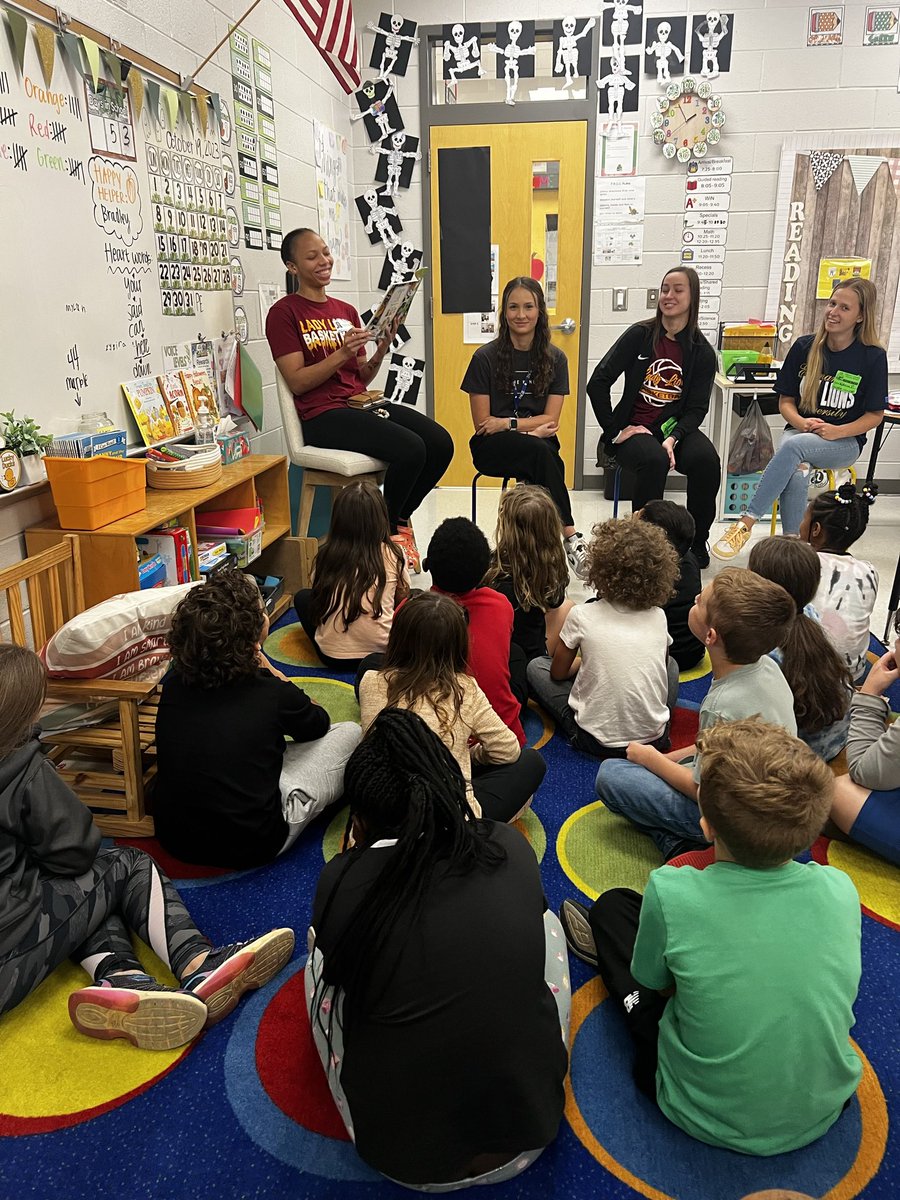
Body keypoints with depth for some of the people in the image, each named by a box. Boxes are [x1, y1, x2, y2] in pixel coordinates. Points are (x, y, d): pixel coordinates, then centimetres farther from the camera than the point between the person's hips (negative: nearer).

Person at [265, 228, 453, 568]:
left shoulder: (346, 311, 18)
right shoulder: (284, 313, -1)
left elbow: (361, 379, 15)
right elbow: (297, 382, -10)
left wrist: (380, 352, -5)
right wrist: (342, 353, -20)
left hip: (360, 403, 7)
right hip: (322, 415, -7)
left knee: (440, 443, -14)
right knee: (410, 448, -28)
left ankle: (398, 518, 9)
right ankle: (385, 530, -1)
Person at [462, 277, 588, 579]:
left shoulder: (555, 359, 6)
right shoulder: (485, 357, -1)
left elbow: (550, 420, 1)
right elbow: (482, 424, -3)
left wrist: (507, 424, -14)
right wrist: (531, 430, -13)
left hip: (538, 446, 2)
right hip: (491, 447, -2)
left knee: (541, 456, -35)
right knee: (540, 451, -34)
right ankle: (571, 537, -34)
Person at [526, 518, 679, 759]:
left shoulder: (582, 615, -10)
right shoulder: (658, 616, -1)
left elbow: (558, 672, 2)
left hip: (598, 741, -2)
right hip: (655, 739, 2)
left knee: (536, 667, 15)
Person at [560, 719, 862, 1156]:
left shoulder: (672, 894, -30)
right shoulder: (840, 890, -19)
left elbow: (658, 986, -10)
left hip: (710, 1120, -3)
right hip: (824, 1113, 4)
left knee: (613, 906, 11)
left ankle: (611, 946, 45)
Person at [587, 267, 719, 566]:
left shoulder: (702, 351, 4)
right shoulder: (639, 335, -1)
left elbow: (697, 407, -1)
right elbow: (597, 383, -6)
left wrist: (673, 439, -19)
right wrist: (614, 430, -10)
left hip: (677, 428, 2)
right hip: (635, 429, -2)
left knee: (707, 460, -30)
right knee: (653, 461, -36)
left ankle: (697, 542, -8)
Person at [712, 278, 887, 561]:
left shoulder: (873, 357, -3)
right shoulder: (805, 347, 3)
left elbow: (875, 415, -1)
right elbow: (786, 400, 8)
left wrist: (837, 431, -17)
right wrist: (801, 422, -13)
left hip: (845, 443, -2)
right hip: (800, 430, 2)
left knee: (793, 446, -34)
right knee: (793, 474, -34)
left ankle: (746, 523, -33)